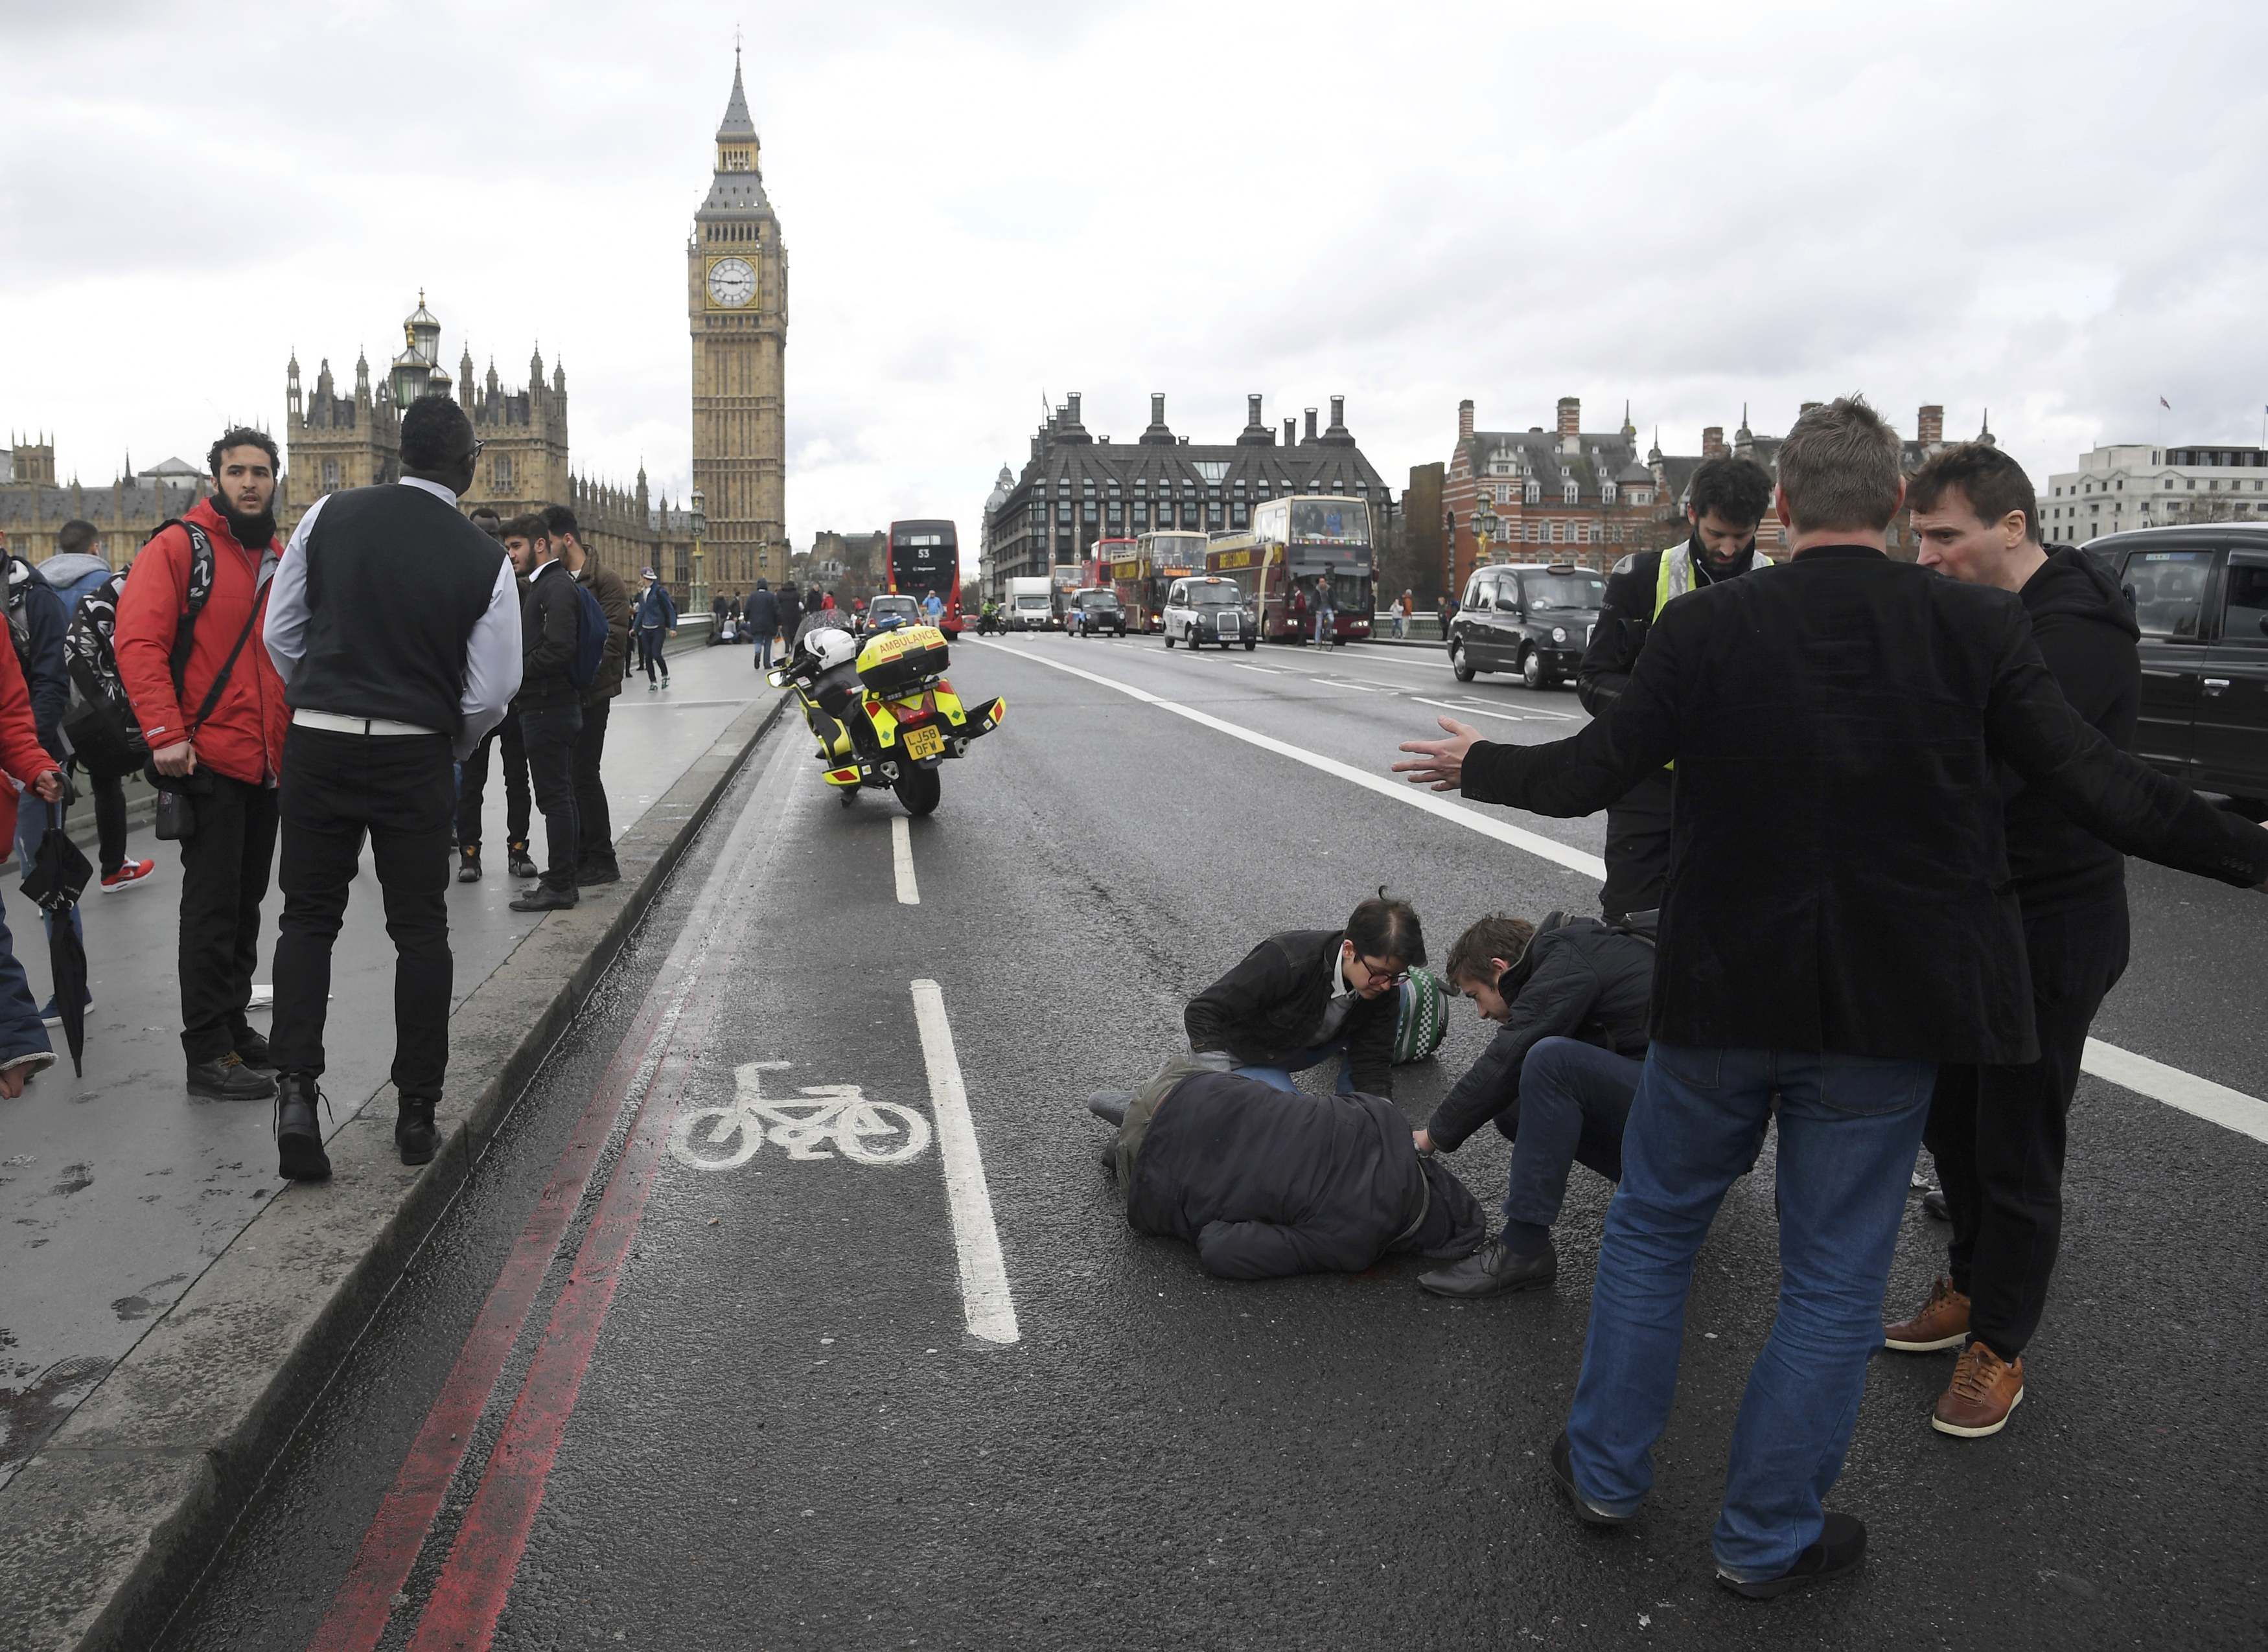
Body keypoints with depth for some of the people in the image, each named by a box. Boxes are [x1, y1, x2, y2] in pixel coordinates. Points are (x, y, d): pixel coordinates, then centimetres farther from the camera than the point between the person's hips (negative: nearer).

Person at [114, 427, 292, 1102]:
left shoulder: (282, 560, 15)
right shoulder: (179, 548, -6)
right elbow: (138, 642, -15)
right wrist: (165, 734, -21)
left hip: (268, 764, 7)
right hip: (208, 761, -7)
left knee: (247, 901, 16)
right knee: (213, 905, -4)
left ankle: (233, 1025, 29)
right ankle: (209, 1053, 4)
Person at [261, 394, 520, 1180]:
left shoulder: (329, 516, -2)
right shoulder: (484, 560, -7)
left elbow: (282, 632, 4)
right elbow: (491, 692, -6)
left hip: (318, 743, 2)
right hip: (416, 757, -1)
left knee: (307, 919, 12)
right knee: (420, 930, 9)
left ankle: (296, 1093, -1)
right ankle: (417, 1113, 14)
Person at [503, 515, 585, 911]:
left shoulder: (557, 587, -14)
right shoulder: (543, 584, 18)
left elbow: (559, 648, -25)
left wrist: (516, 671, -15)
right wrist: (517, 670, 6)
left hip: (548, 709, -10)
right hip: (550, 705, 10)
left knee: (554, 797, -6)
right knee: (561, 794, 15)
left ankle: (559, 886, -1)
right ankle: (570, 868, 24)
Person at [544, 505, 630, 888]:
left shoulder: (605, 580, -8)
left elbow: (613, 639, -15)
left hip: (591, 693, -8)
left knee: (584, 773, -6)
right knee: (568, 774, 11)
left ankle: (601, 861, 3)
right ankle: (579, 856, 21)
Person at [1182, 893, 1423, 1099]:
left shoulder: (1383, 989, -20)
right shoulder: (1285, 962, -37)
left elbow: (1372, 1062, -15)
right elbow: (1202, 1012, -32)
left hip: (1308, 1047, 6)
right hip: (1247, 1059, -6)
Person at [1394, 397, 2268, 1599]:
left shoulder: (1708, 626, -11)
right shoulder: (1977, 629, -9)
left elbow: (1589, 775, -6)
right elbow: (2103, 793, -7)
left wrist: (1475, 765, 12)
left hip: (1723, 1000, 0)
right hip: (1888, 1012, 0)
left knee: (1652, 1227, 21)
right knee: (1834, 1280, 15)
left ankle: (1607, 1467, 33)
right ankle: (1769, 1536, 27)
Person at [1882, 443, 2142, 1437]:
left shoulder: (2074, 635, -23)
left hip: (2049, 930, -9)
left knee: (2016, 1148, 4)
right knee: (1949, 1120, 19)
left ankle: (1998, 1348, 21)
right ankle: (1968, 1289, 39)